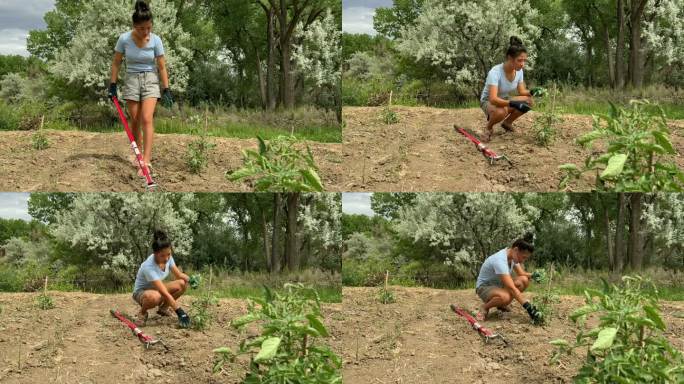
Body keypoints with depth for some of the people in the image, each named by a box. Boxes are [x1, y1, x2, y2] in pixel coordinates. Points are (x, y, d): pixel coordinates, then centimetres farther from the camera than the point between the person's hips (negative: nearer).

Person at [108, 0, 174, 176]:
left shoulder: (155, 40, -11)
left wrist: (166, 89, -7)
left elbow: (162, 67, -5)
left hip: (150, 80, -1)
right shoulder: (124, 39, -11)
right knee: (135, 120, 6)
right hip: (131, 80, 1)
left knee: (147, 119, -15)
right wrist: (113, 84, 0)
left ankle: (146, 160, -21)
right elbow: (116, 63, 1)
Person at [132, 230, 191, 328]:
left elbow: (179, 275, -1)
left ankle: (163, 308, 6)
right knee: (155, 296, -43)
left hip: (157, 288, 7)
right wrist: (180, 312, -39)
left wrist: (189, 279, -25)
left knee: (182, 283, -17)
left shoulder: (168, 258, -14)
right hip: (141, 292, -7)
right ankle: (142, 312, -7)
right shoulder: (149, 267, -35)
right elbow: (165, 293, -37)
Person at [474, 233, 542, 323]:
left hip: (499, 285, 9)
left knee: (524, 281, -15)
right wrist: (528, 306, -39)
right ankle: (485, 307, -9)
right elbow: (512, 288, -37)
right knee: (505, 297, -40)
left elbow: (522, 274, 4)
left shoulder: (513, 255, -6)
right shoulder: (500, 261, -33)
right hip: (484, 287, -9)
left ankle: (502, 305, 5)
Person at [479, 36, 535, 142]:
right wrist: (512, 103, -54)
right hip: (488, 101, -6)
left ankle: (507, 122, 7)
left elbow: (522, 92, -2)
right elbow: (493, 99, -41)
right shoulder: (495, 72, -32)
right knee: (501, 112, -41)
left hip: (504, 99, 7)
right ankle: (489, 127, -5)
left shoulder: (519, 71, -12)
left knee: (530, 101, -18)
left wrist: (531, 93, -24)